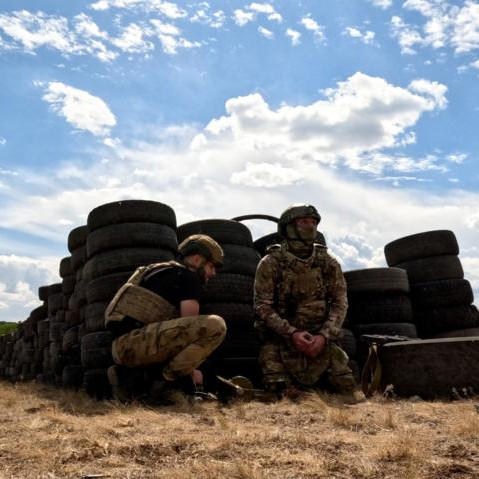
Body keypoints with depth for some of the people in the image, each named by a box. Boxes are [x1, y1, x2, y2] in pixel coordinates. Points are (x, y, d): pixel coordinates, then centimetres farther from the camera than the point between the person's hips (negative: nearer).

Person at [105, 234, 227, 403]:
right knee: (214, 325, -18)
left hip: (123, 349, 10)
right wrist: (190, 370, 9)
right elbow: (189, 327, -3)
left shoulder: (162, 273, 30)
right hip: (136, 339, -10)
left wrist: (188, 370, 26)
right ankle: (167, 376, -12)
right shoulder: (187, 276, 1)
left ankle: (131, 376, 10)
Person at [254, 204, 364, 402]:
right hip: (280, 339, -2)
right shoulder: (271, 263, -5)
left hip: (321, 339, 2)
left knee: (355, 398, -6)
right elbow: (263, 306, -8)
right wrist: (292, 333, -20)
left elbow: (340, 302, 1)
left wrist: (323, 336, -14)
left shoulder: (328, 263, 3)